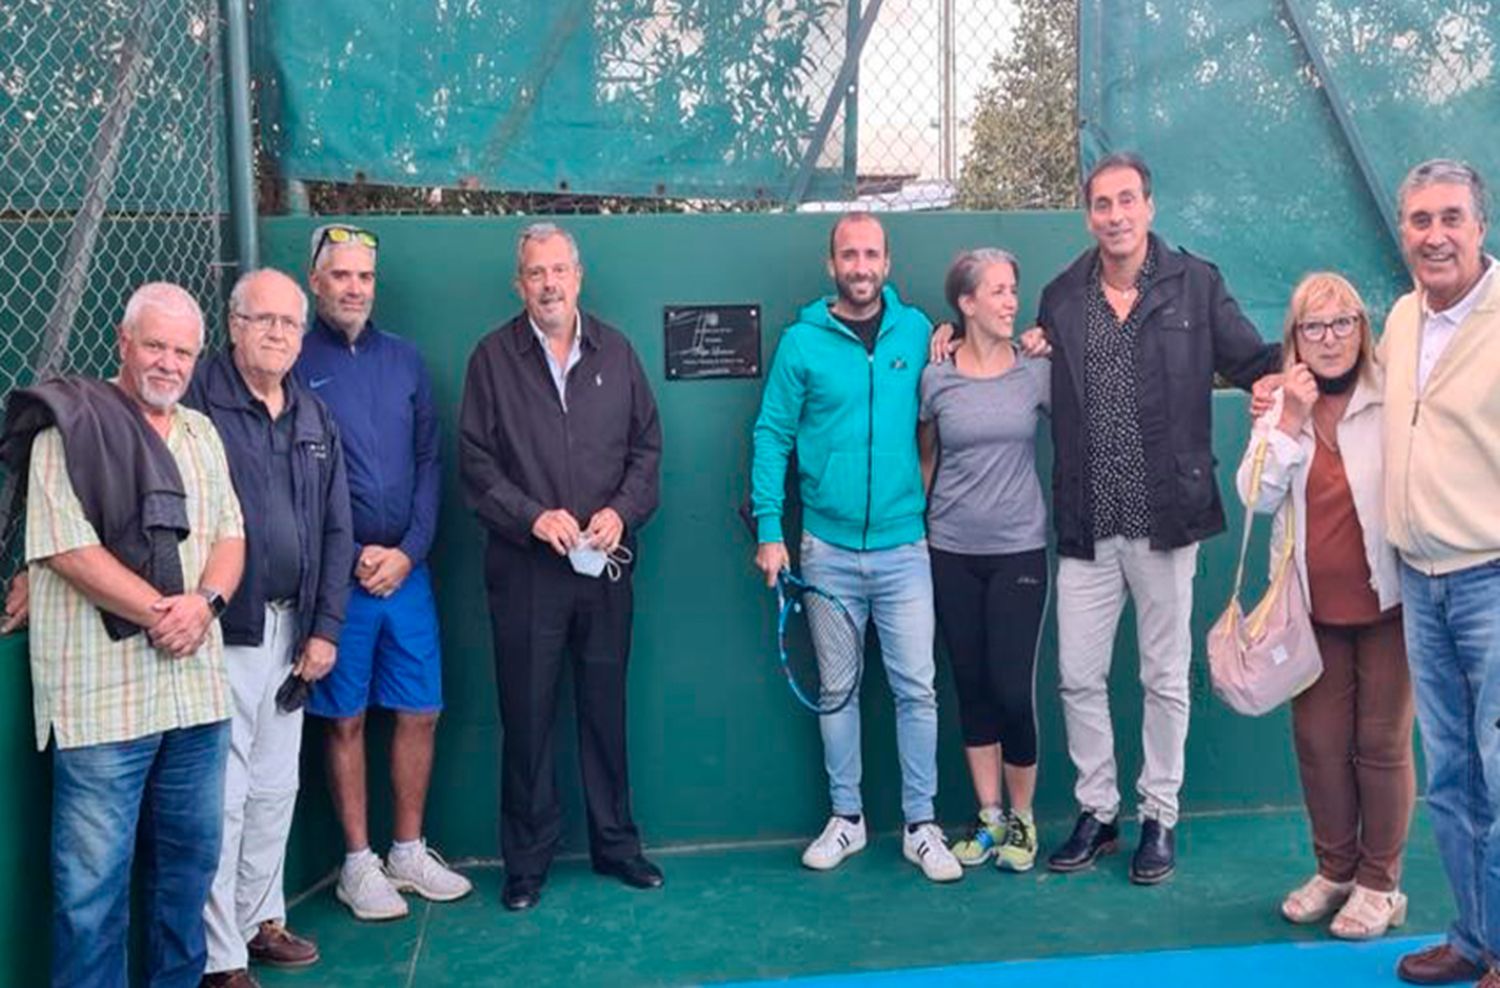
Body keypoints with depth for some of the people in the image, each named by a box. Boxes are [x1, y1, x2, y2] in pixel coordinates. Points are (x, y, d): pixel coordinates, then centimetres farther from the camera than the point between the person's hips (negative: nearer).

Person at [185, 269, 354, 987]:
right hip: (224, 630, -7)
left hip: (292, 627, 7)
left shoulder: (314, 419, 12)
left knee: (276, 787, 17)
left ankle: (261, 920, 32)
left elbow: (336, 529, 12)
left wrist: (325, 627, 6)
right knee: (221, 796, -1)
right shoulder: (198, 404, -10)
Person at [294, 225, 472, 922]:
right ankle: (358, 864, 18)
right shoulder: (294, 364, -2)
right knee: (345, 721, 5)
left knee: (420, 714, 8)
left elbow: (429, 462, 9)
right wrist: (353, 556, -8)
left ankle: (409, 851, 24)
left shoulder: (404, 360, 10)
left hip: (406, 570, 4)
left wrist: (408, 552, -2)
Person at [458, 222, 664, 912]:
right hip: (525, 567, -2)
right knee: (527, 713, 4)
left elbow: (647, 445, 9)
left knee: (606, 705, 11)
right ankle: (527, 860, 18)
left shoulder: (615, 351, 8)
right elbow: (475, 462, -1)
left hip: (607, 563, 2)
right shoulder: (493, 358, 1)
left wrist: (623, 511, -7)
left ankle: (615, 843, 26)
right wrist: (532, 516, -14)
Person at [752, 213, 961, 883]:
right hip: (827, 549, 0)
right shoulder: (802, 342, -1)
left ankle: (921, 825, 13)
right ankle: (846, 816, 24)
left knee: (916, 688, 0)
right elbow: (772, 436, 1)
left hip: (904, 546, 0)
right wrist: (769, 529, -4)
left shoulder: (916, 331, 3)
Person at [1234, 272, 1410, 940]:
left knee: (1382, 741, 5)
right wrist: (1290, 421, -14)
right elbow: (1256, 497, -6)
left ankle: (1380, 881, 20)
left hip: (1386, 600, -4)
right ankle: (1334, 868, 29)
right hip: (1316, 606, 4)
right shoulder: (1279, 408, 4)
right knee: (1318, 740, 10)